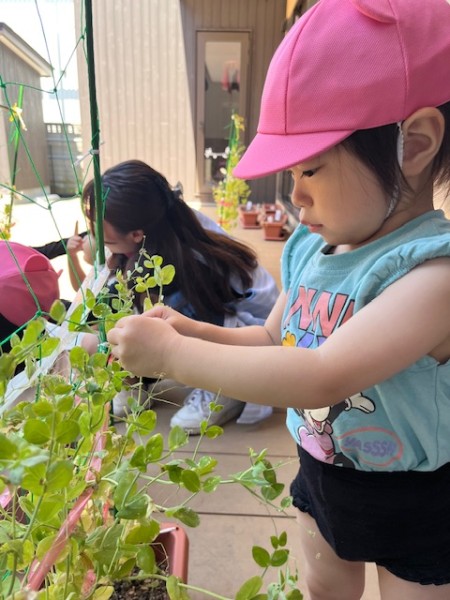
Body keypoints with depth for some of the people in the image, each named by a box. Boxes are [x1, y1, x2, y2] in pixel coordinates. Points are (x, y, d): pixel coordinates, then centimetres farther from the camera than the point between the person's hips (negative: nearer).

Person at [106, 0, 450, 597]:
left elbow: (321, 376, -43)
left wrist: (172, 354, -35)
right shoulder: (309, 247, -11)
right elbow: (273, 339, 2)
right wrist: (193, 331, -15)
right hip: (323, 474, 6)